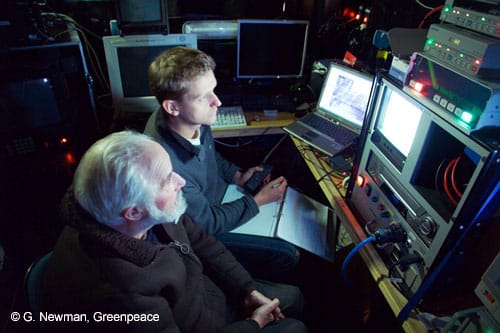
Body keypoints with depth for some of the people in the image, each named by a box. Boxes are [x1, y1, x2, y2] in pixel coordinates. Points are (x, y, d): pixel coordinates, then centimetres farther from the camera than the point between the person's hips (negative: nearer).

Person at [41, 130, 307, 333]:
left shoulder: (153, 215, -21)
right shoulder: (114, 292, -41)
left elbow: (200, 241, -4)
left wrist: (247, 290, -5)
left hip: (206, 290, 6)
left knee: (292, 297, 15)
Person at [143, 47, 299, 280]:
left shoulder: (194, 118, -16)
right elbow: (207, 223, -24)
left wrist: (237, 176, -4)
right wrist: (258, 201, -17)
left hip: (218, 193, 7)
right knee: (286, 256, -8)